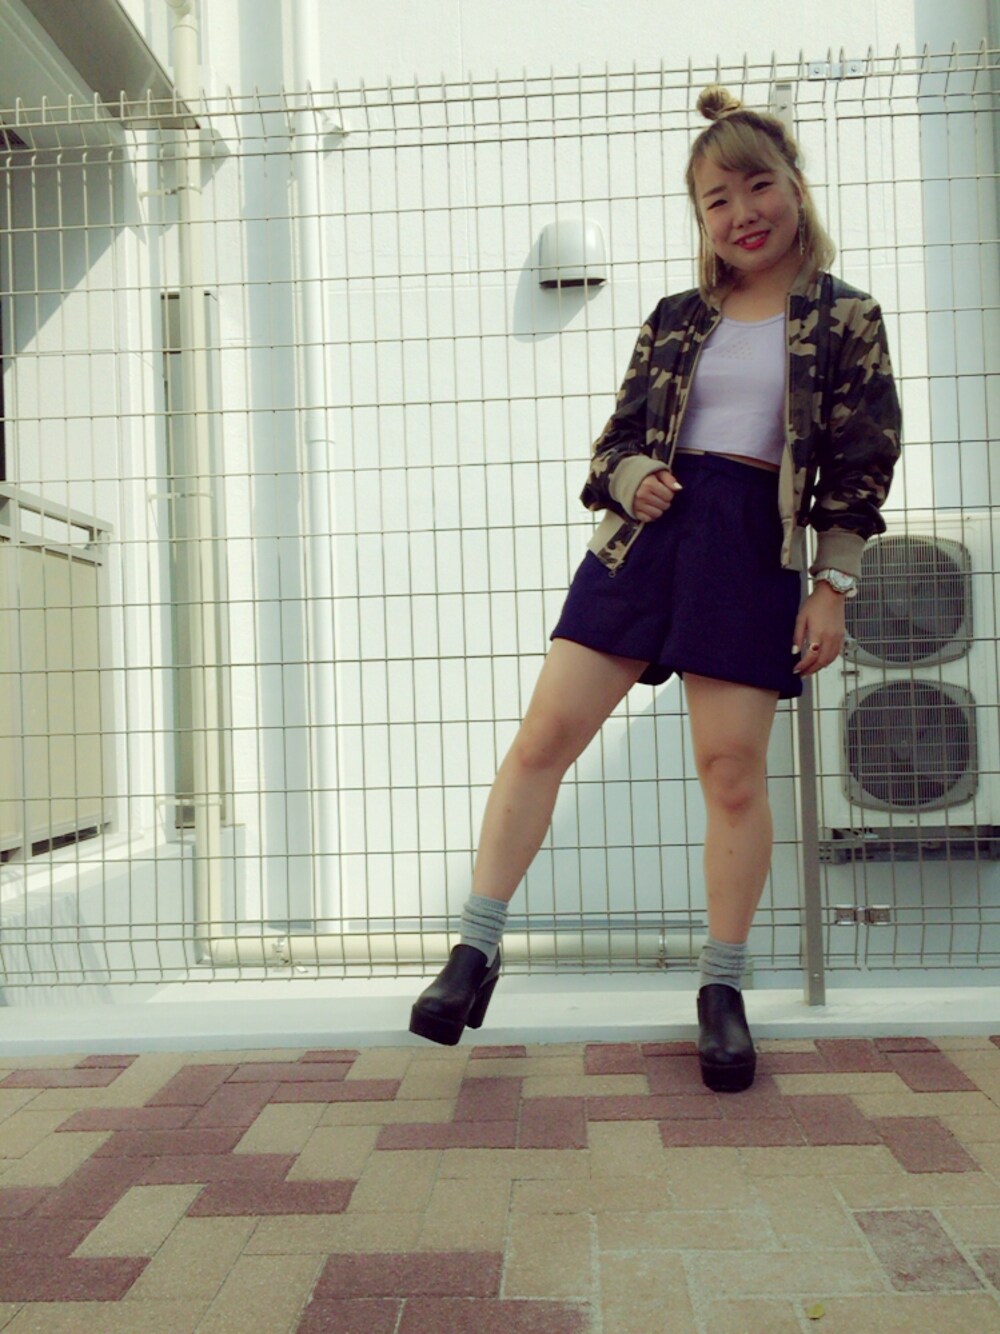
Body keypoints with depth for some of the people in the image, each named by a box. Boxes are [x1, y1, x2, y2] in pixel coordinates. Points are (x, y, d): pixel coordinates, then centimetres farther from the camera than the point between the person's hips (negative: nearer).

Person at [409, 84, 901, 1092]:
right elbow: (618, 437, 16)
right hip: (644, 530, 3)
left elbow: (859, 470, 2)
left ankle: (722, 989, 14)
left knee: (730, 764, -4)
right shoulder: (675, 320, 15)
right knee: (546, 731, -6)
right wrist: (632, 476, -8)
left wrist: (832, 588, -5)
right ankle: (476, 951, 2)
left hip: (755, 546, -3)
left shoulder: (845, 319, 7)